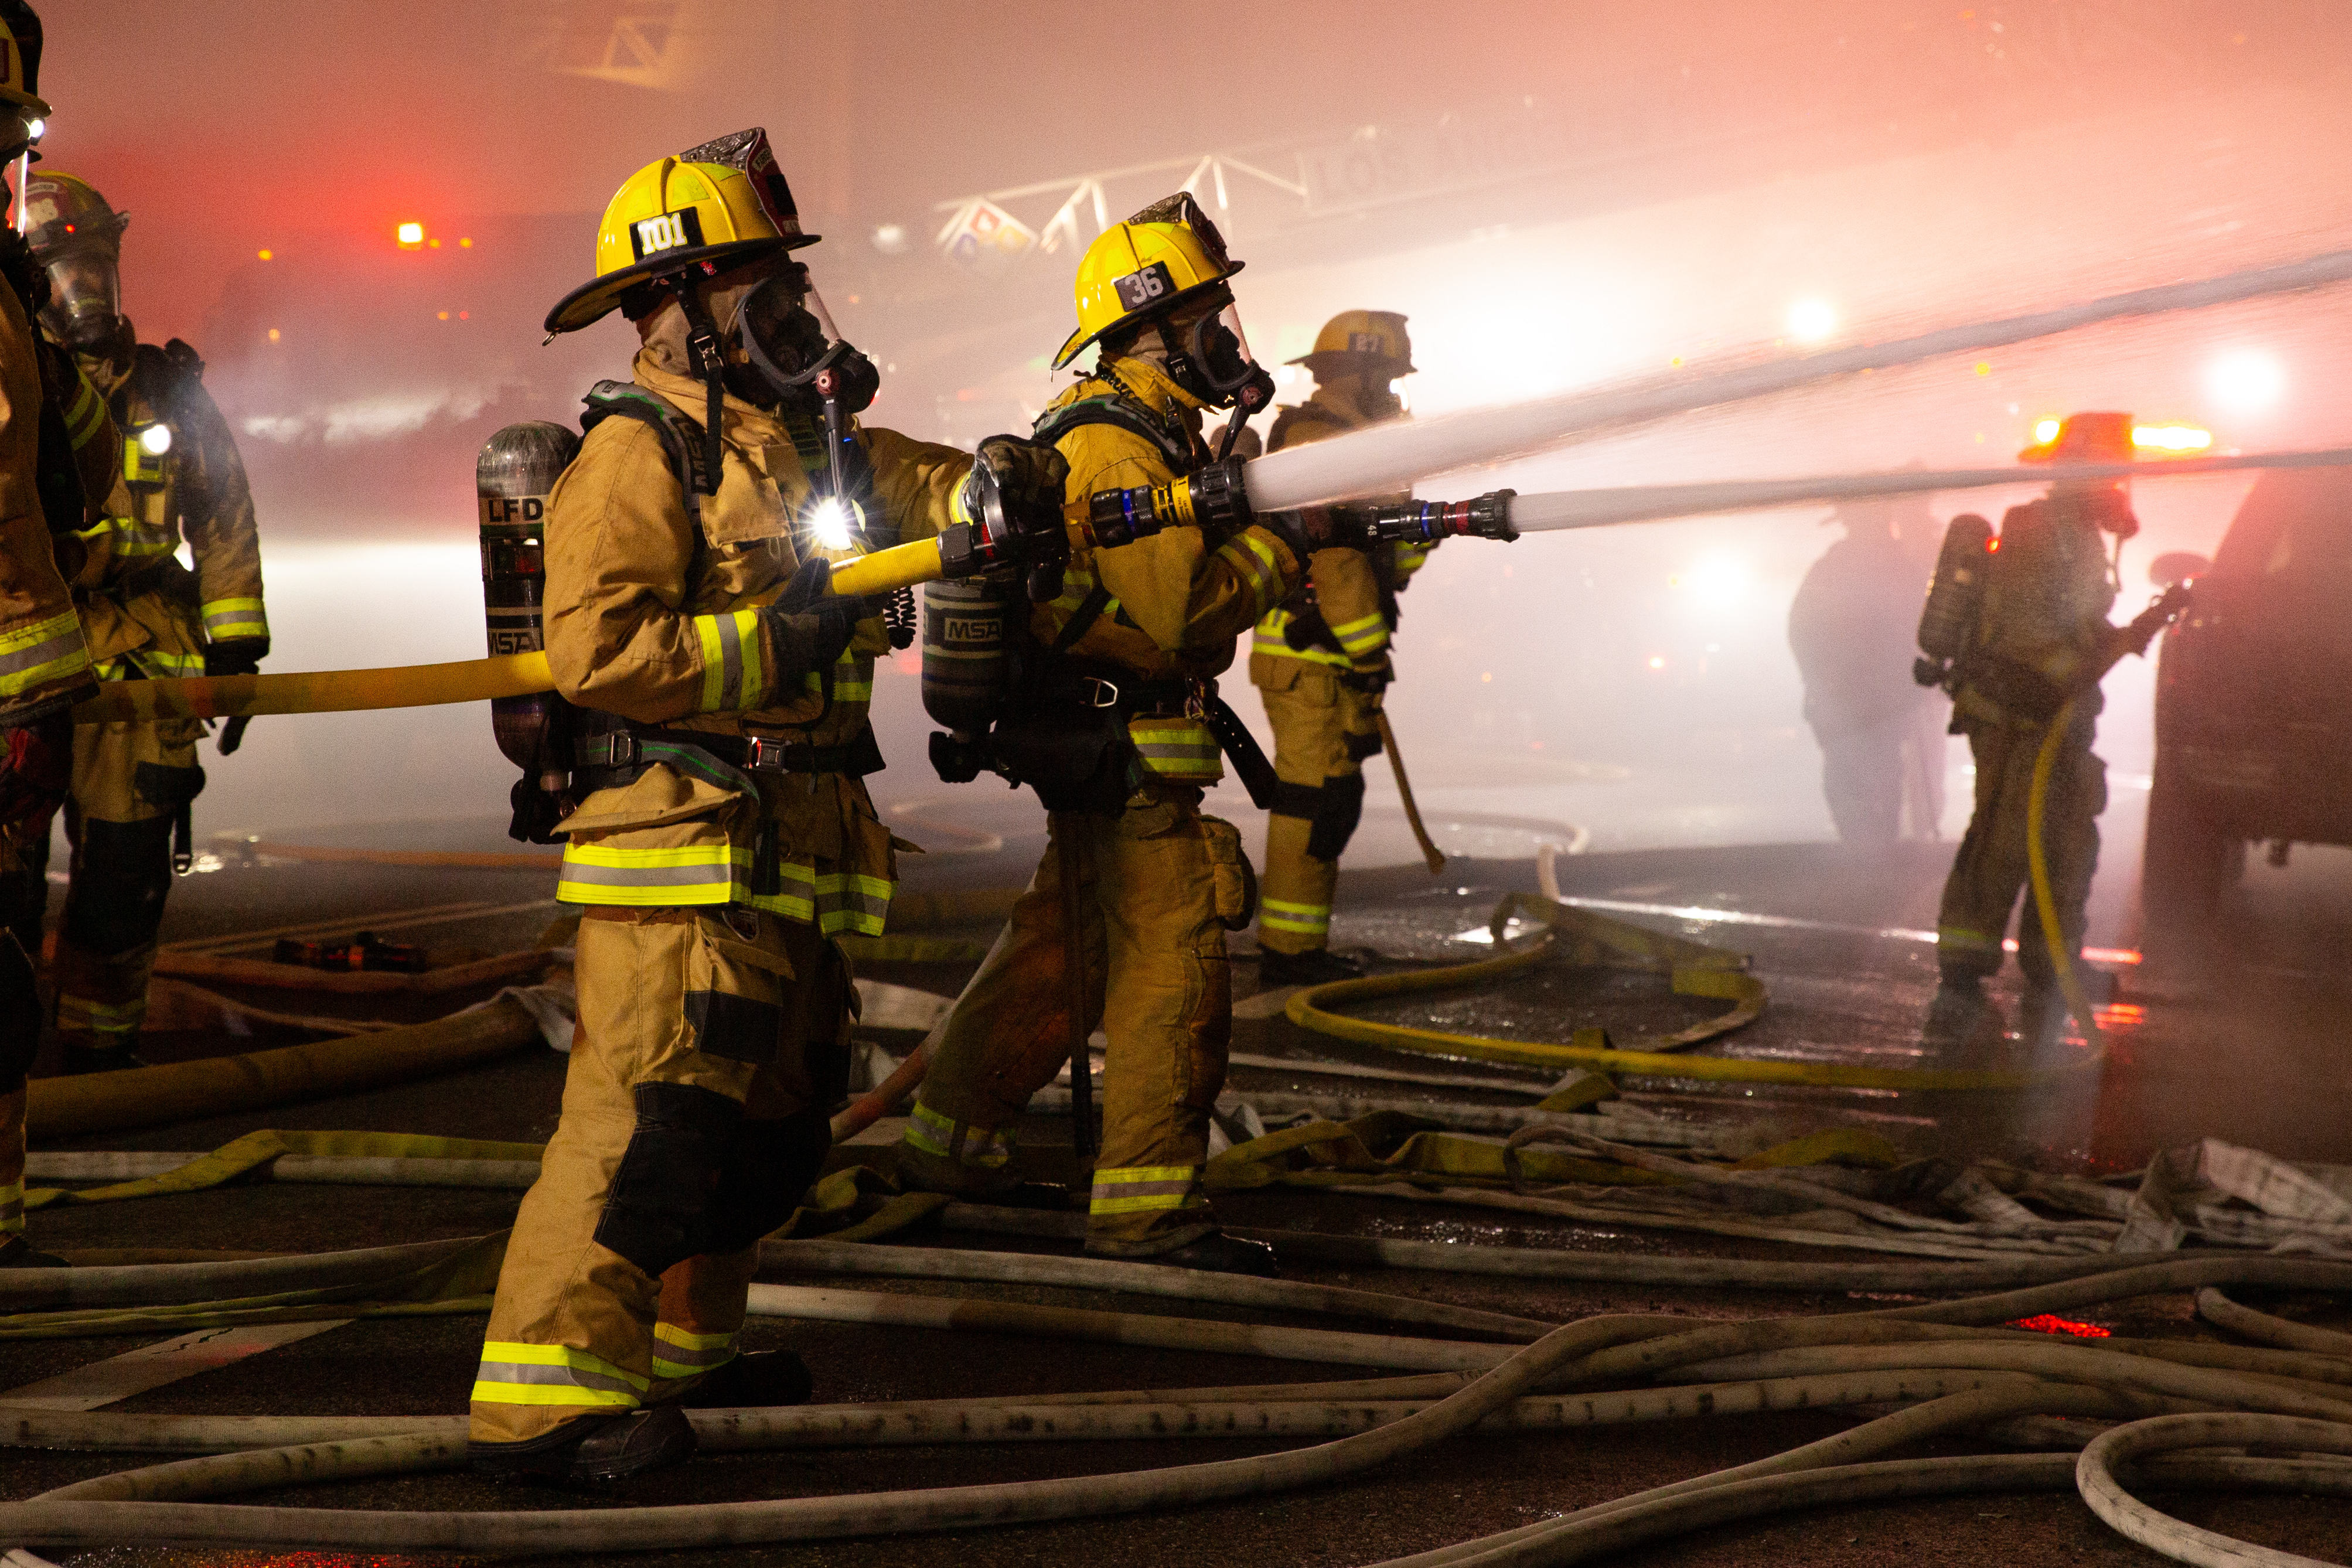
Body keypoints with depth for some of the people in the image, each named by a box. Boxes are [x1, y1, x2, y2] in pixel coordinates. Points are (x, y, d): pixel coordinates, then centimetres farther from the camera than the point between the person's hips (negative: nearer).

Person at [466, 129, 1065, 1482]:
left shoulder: (808, 441, 18)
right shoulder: (640, 455, -10)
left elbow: (917, 484, 19)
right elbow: (596, 651, -19)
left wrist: (999, 480, -3)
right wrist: (774, 643, -18)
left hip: (798, 855, 10)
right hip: (684, 852, -10)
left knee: (772, 1115, 17)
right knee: (654, 1110, -14)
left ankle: (685, 1347, 30)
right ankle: (546, 1398, -12)